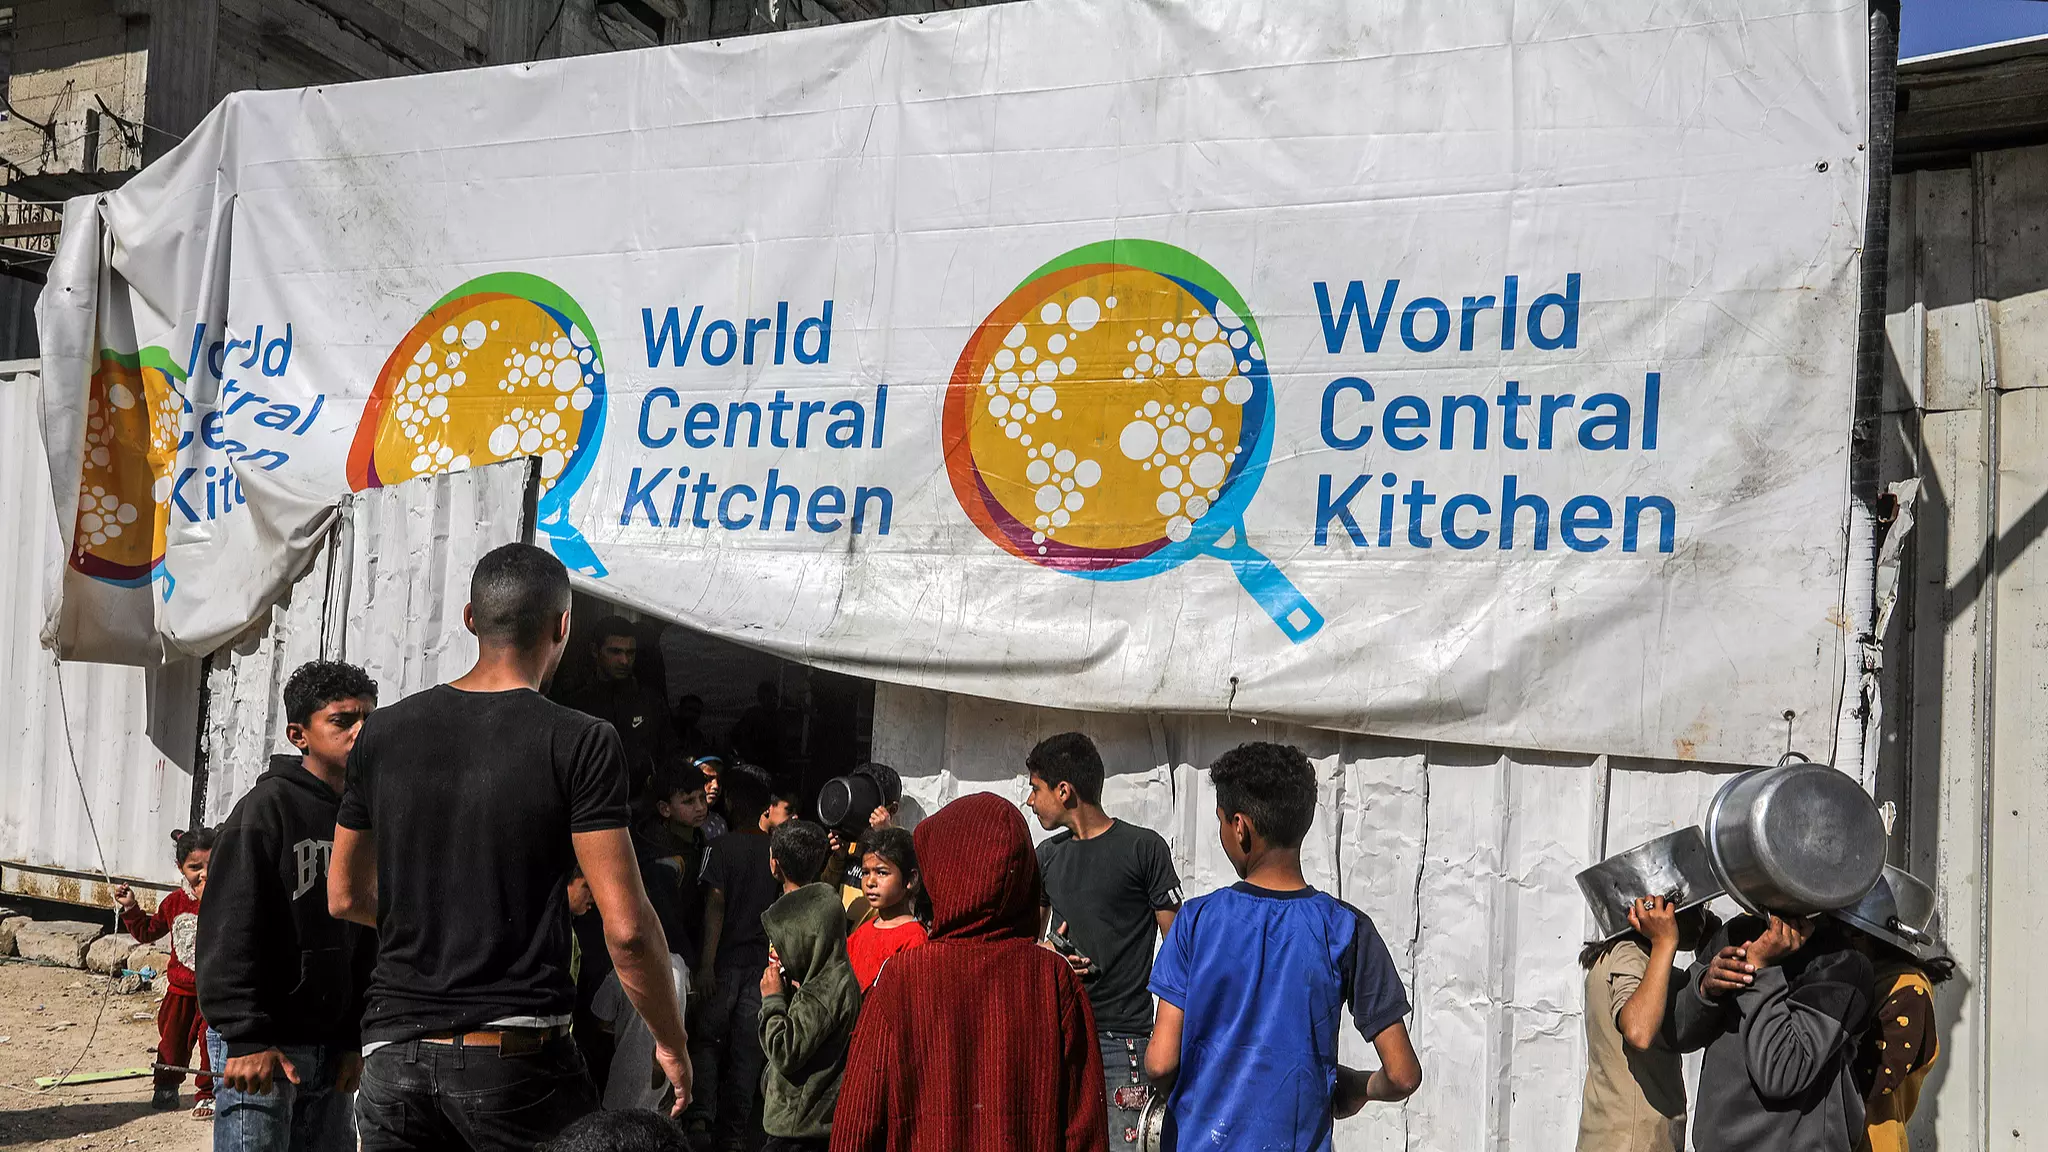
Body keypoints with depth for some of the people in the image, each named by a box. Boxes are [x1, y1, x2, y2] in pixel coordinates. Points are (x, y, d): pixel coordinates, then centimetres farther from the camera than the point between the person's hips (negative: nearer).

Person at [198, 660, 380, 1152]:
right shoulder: (268, 806, -11)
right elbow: (229, 930, -16)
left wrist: (353, 1038, 10)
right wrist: (247, 1037, -20)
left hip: (329, 1046, 7)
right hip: (262, 1045, -7)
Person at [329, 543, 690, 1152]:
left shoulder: (382, 731, 4)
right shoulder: (580, 742, -10)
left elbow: (345, 896, 14)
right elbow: (626, 927, -14)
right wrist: (672, 1044, 0)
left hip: (393, 1050, 4)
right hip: (516, 1057, -4)